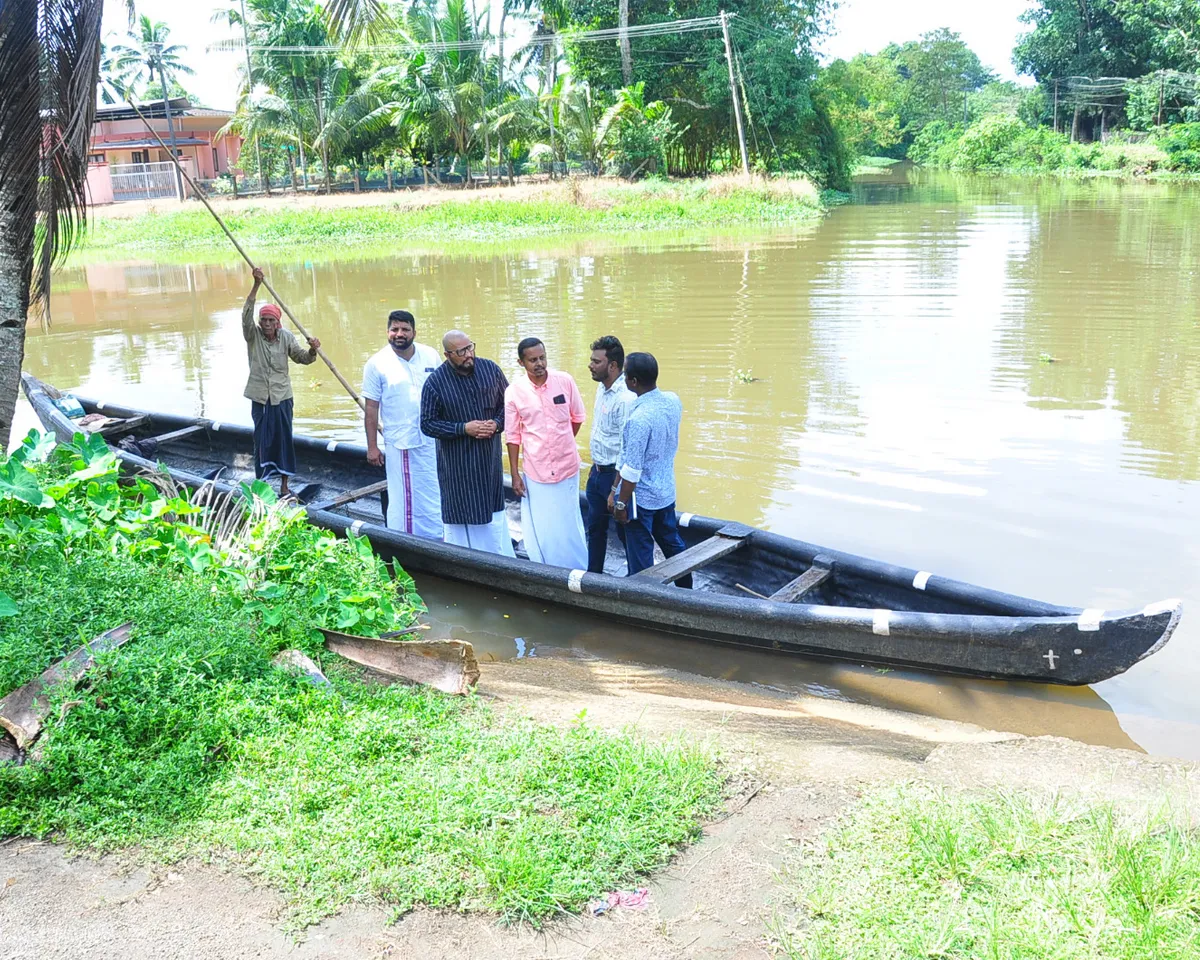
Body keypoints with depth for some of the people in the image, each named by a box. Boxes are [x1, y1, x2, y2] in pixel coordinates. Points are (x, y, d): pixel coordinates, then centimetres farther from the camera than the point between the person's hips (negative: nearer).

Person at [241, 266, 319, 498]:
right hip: (260, 397, -1)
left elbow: (302, 358, 0)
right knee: (262, 440, 5)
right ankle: (262, 483, 14)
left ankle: (284, 484, 15)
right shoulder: (253, 336, -5)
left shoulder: (286, 338, -1)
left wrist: (312, 350, -25)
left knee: (284, 439, 5)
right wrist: (256, 285, -33)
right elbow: (246, 315, -21)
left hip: (282, 396, 1)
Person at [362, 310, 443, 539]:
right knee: (402, 500, 5)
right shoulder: (376, 364, -5)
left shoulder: (431, 356, 2)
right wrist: (372, 447, -5)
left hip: (432, 441, 3)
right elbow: (371, 408, -4)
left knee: (434, 497, 12)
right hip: (399, 443, -3)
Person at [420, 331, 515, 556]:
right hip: (456, 461, -3)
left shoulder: (490, 369, -3)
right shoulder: (435, 383, -12)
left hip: (489, 456, 3)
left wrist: (497, 424, -12)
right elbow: (427, 424, -9)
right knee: (461, 514, 2)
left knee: (495, 510, 14)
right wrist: (463, 428, -18)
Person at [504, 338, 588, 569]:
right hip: (536, 473, 0)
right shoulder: (514, 391, -9)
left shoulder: (565, 381, -8)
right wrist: (515, 474, -1)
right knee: (540, 530, 8)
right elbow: (513, 435, -2)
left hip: (567, 468, 1)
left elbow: (577, 417, 8)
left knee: (569, 527, 12)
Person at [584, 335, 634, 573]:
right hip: (598, 471, 9)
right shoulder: (602, 387, 3)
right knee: (595, 527, 20)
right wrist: (595, 466, 19)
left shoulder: (626, 398, -26)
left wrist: (616, 491, -22)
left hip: (616, 474, -9)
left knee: (625, 531, 7)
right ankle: (593, 575, 36)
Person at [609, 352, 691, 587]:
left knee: (640, 557, 8)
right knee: (673, 544, 23)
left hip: (642, 497, -8)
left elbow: (632, 470, -24)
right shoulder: (673, 402, -6)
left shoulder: (639, 418, -29)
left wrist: (621, 504, -12)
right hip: (666, 491, 8)